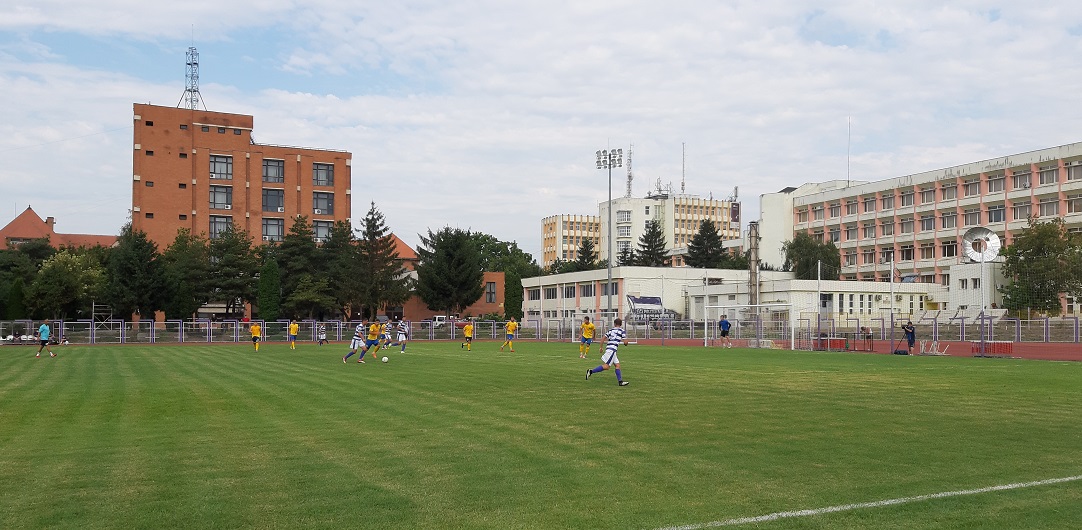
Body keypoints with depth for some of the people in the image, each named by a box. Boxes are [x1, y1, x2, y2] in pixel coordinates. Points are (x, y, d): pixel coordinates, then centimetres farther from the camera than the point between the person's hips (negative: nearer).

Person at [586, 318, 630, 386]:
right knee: (606, 366, -10)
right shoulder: (622, 331, 1)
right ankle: (591, 371, -12)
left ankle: (620, 381, 4)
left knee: (617, 365, 8)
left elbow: (604, 338, 15)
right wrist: (625, 343, 22)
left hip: (609, 348, 8)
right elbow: (625, 342, -2)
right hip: (612, 350, -8)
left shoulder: (611, 330, 17)